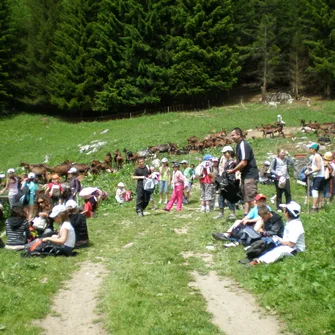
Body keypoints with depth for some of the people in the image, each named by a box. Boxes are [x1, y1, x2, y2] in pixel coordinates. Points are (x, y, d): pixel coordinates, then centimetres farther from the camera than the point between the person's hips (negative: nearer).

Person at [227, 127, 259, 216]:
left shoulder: (243, 145, -15)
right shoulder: (239, 145, 14)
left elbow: (244, 163, -20)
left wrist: (233, 171, -13)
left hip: (250, 175, -10)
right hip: (246, 175, 10)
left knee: (252, 197, -11)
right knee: (246, 198, 11)